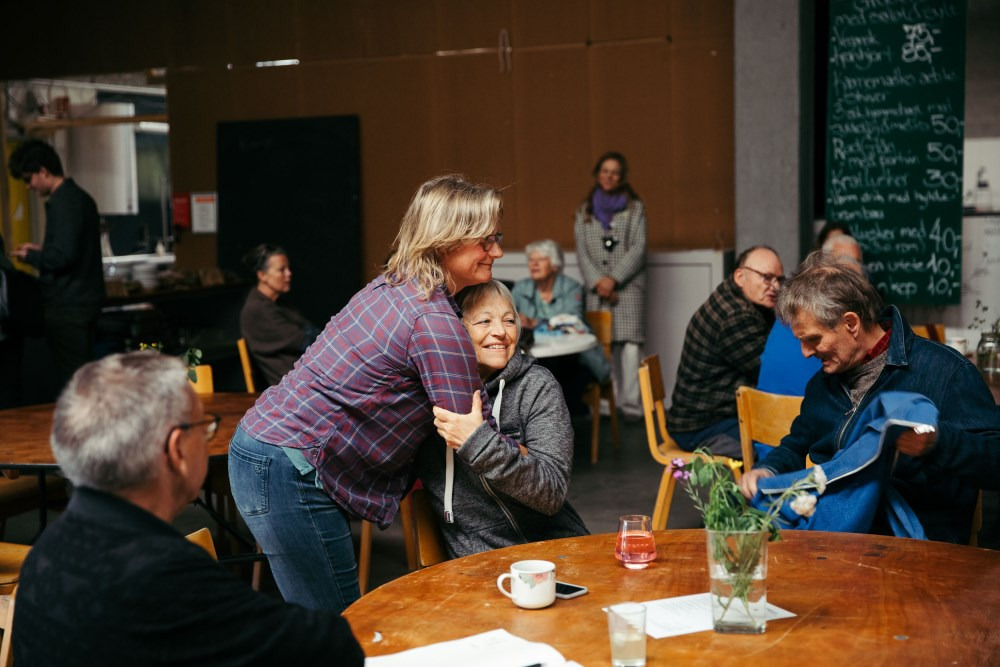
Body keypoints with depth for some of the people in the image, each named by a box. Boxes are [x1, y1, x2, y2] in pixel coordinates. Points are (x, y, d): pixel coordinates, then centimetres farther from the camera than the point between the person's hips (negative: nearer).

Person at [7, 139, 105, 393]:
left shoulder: (62, 202, -15)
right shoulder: (80, 197, 14)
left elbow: (63, 257, -22)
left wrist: (30, 257, -6)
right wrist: (42, 250, 18)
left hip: (67, 306, -10)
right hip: (85, 301, 10)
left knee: (69, 382, -6)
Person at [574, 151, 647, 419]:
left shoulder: (634, 207, 7)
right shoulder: (585, 210, 15)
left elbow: (638, 249, -1)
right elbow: (582, 251, 9)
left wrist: (614, 279, -10)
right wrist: (597, 282, -5)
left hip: (628, 285, -2)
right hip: (597, 289, 3)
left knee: (630, 343, -12)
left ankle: (632, 403, -12)